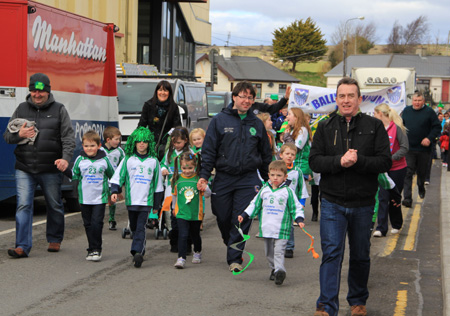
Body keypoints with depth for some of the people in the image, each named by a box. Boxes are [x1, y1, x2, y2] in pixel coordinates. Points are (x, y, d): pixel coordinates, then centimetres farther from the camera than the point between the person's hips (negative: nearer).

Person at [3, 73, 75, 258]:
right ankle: (22, 246, -9)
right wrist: (19, 135, -10)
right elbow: (7, 136, 13)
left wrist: (66, 158, -19)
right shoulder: (21, 109, 9)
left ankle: (55, 240, 30)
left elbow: (68, 137, -3)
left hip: (51, 170, -1)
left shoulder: (59, 110, 4)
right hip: (24, 169, 1)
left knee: (55, 206, 11)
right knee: (23, 205, -9)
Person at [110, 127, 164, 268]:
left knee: (141, 227, -13)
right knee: (134, 227, 11)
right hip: (131, 199, 2)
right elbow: (118, 176, 4)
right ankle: (141, 250, 27)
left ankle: (137, 252, -22)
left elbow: (158, 183, 11)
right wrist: (114, 191, -12)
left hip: (146, 200, -2)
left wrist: (157, 203, 11)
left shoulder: (153, 161, 5)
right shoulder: (128, 159, 5)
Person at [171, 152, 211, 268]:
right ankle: (181, 258, -16)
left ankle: (197, 252, 43)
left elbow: (208, 194, -8)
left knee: (195, 235, 19)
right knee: (183, 235, -14)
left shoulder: (199, 179, -7)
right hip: (181, 213, 0)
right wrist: (175, 207, 25)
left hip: (196, 214, 0)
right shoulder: (177, 179, -1)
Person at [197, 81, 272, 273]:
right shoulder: (220, 120, 2)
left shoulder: (257, 124, 9)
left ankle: (235, 258, -1)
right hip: (223, 178, 0)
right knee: (223, 218, 6)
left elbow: (266, 155, 17)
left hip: (248, 179, 0)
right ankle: (232, 246, 32)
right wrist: (204, 176, -8)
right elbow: (208, 150, 0)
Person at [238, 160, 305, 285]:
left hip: (281, 229, -5)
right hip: (266, 228, 5)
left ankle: (279, 270, -19)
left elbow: (296, 207, 1)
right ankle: (274, 269, 24)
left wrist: (299, 220, -13)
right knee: (269, 252, 12)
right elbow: (254, 205, 17)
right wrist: (244, 215, 10)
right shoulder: (264, 190, 8)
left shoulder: (288, 191, -2)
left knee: (279, 251, -15)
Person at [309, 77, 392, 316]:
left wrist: (358, 161, -22)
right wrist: (339, 161, -20)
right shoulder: (325, 127, 5)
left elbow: (385, 161, -6)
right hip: (332, 202, 0)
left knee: (360, 256, 12)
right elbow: (314, 161, -2)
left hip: (363, 204, 1)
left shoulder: (374, 126, 1)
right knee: (331, 252, -9)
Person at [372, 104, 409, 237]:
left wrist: (390, 159, -21)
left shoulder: (397, 128, -11)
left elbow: (404, 148, -14)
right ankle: (381, 228, -6)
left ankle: (397, 225, 28)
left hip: (397, 168, -4)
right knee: (383, 198, -5)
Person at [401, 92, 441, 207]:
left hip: (423, 149, -1)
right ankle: (407, 198, -14)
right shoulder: (406, 111, 5)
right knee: (408, 173, -10)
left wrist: (429, 138, -17)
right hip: (409, 148, 1)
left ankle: (421, 188, 46)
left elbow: (437, 127, -3)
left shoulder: (429, 112, -4)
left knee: (422, 172, 16)